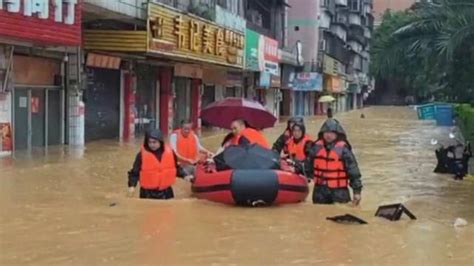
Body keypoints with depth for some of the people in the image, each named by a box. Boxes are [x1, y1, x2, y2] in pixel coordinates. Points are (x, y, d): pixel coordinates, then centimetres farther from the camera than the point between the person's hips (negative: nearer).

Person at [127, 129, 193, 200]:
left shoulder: (170, 152, -2)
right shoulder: (142, 154, -10)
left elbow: (176, 168, 12)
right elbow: (135, 172, -8)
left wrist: (185, 176, -1)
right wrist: (132, 186, -21)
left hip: (166, 192, 3)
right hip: (148, 193, -3)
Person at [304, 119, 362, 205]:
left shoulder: (343, 149, -8)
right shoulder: (316, 147, 3)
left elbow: (353, 170, -7)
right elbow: (308, 166, 14)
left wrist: (357, 191, -9)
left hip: (339, 191, -4)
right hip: (320, 191, 4)